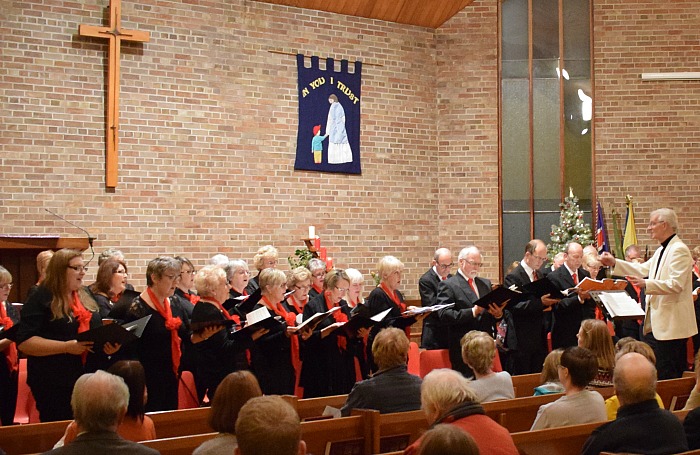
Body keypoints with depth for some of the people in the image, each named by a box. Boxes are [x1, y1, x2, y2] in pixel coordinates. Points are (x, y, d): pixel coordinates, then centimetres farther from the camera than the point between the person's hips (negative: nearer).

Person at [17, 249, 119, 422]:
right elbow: (24, 342, -15)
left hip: (89, 380, 7)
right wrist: (66, 347, -24)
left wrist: (108, 344, 2)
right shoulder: (41, 300, -8)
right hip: (54, 385, -6)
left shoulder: (86, 297, 14)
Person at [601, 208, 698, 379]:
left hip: (672, 323, -10)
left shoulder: (679, 250, -16)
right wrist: (615, 263, 15)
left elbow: (676, 284, -25)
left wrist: (646, 284, -34)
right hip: (662, 322, 10)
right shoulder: (662, 250, 17)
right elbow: (643, 269, 22)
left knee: (668, 376, -7)